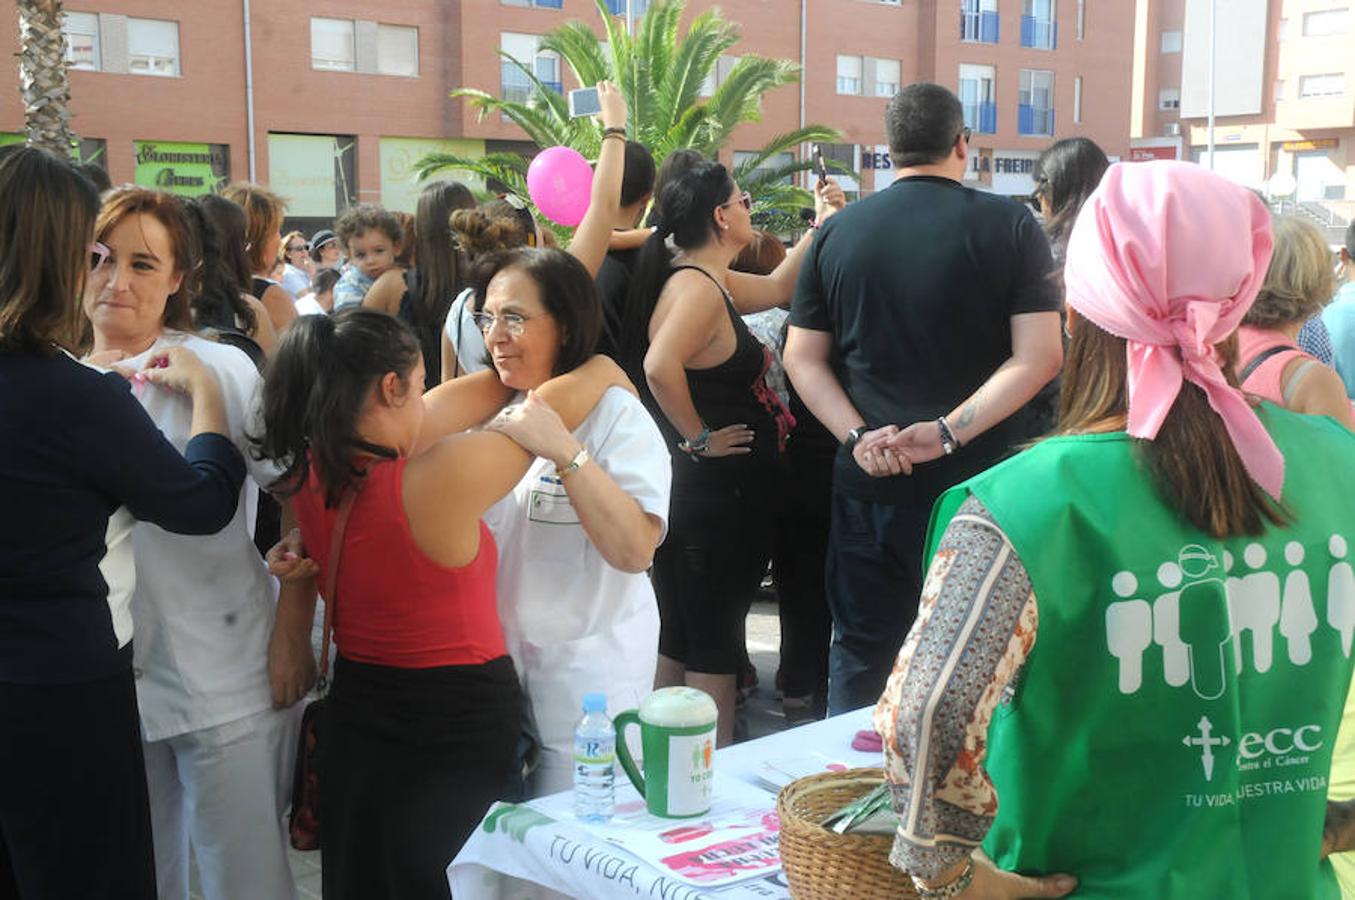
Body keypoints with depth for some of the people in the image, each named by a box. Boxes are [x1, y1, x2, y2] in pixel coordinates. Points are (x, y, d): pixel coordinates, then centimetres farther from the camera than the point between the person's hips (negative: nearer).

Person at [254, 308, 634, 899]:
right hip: (461, 716, -6)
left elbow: (464, 398, -1)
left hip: (355, 702, 6)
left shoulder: (313, 467, -9)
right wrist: (603, 367, 4)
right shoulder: (441, 477, -30)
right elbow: (543, 412, -14)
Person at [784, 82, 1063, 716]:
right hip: (979, 480, -2)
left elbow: (802, 360, 2)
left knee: (860, 653, 15)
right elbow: (1039, 356, -12)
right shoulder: (1009, 225, -3)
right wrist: (949, 432, -16)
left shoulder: (840, 230, 4)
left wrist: (858, 435, -8)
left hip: (869, 480, 2)